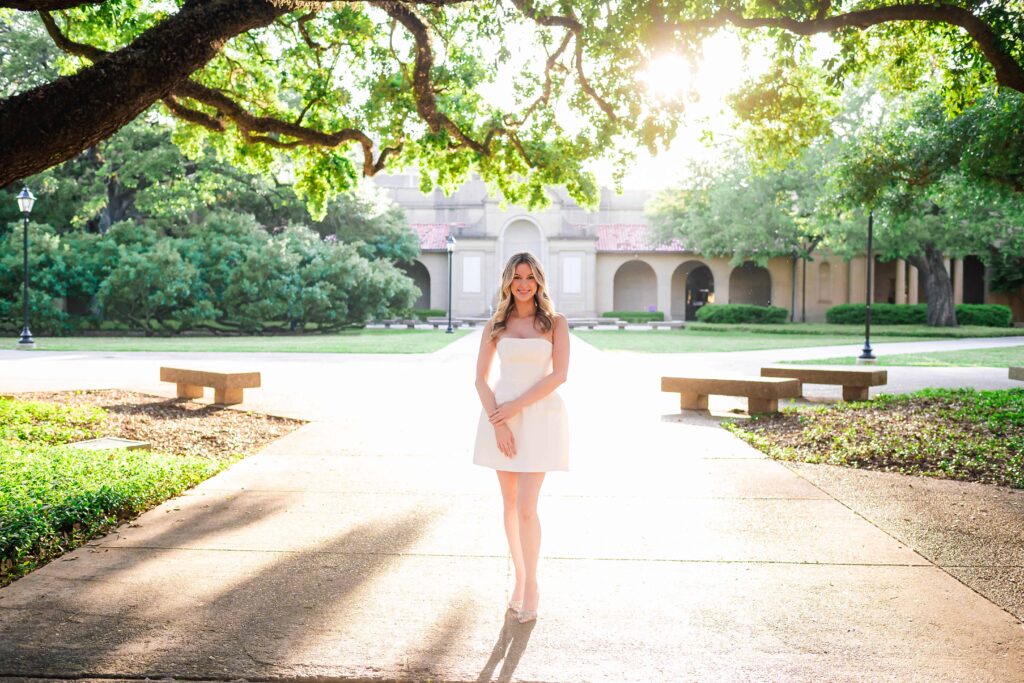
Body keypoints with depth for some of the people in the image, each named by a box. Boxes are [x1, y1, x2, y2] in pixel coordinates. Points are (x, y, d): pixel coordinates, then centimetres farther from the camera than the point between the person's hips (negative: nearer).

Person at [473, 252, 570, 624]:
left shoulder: (555, 322, 1)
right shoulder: (495, 325, 6)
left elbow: (559, 374, -9)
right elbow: (481, 378, 3)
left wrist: (516, 406, -14)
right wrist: (498, 423, -10)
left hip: (540, 416, -3)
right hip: (501, 417, 3)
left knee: (526, 507, -8)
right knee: (510, 503, 10)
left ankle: (532, 585, 9)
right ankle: (519, 578, 25)